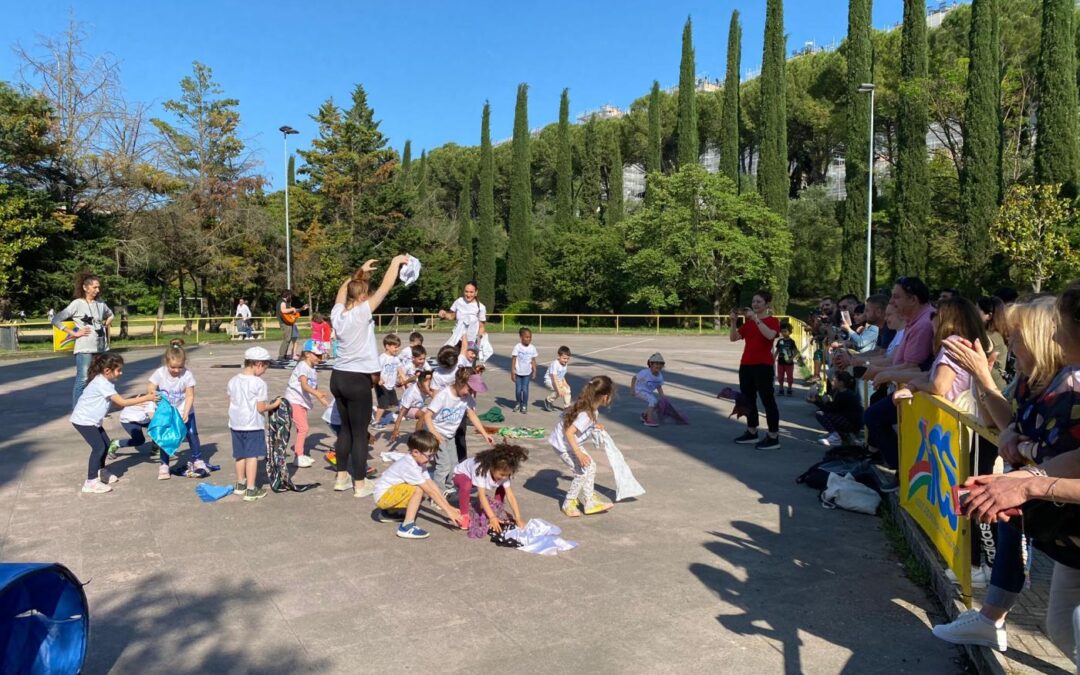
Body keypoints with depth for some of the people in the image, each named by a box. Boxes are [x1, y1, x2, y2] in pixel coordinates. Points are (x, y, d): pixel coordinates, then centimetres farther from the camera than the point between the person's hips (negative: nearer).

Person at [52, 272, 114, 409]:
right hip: (84, 348, -6)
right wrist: (73, 333, -10)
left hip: (102, 347, 6)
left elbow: (110, 315, 30)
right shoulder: (77, 304, -6)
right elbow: (55, 320, -8)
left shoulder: (101, 304, 9)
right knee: (82, 380, -7)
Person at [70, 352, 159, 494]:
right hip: (83, 420, -10)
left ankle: (101, 471, 37)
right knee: (98, 447, -13)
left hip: (92, 419, 10)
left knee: (106, 444, 16)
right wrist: (146, 398, -25)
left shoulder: (107, 382, 5)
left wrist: (135, 401, -9)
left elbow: (116, 402, 3)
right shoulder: (102, 384, -25)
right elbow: (122, 402, -27)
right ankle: (91, 482, -9)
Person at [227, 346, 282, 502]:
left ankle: (240, 485, 33)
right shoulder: (259, 383, -16)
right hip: (253, 425, -6)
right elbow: (261, 408, -15)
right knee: (252, 456, -1)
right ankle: (251, 490, 1)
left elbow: (231, 403, 9)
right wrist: (274, 404, 1)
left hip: (235, 424, 7)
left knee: (240, 455, 19)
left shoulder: (233, 381, 3)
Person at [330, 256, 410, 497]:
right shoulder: (361, 313, -16)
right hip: (357, 380, -7)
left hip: (338, 377, 7)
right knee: (360, 433, 2)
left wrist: (361, 271, 27)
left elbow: (343, 289, 22)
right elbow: (386, 287, -12)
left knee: (346, 429, 18)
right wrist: (396, 262, 0)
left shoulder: (337, 314, 1)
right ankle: (360, 484, 10)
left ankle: (342, 478, 26)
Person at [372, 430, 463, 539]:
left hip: (392, 492, 10)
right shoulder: (410, 467, -27)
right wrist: (448, 511, -22)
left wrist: (449, 507, -4)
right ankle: (407, 527, -20)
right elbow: (430, 491, -25)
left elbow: (432, 485, -1)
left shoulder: (419, 462, 0)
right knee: (419, 490, -25)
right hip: (383, 496, -10)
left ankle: (389, 513, 18)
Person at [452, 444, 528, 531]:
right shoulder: (481, 469, -42)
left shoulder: (503, 472, -26)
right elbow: (481, 495, -44)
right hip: (462, 475, -5)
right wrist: (492, 518, -49)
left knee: (502, 487, -14)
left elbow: (510, 495, -25)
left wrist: (518, 518, -33)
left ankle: (495, 511, 1)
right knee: (467, 485, -40)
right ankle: (464, 515, -19)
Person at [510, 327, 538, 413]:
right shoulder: (517, 347, -11)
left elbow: (533, 360, 5)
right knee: (518, 389, 6)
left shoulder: (532, 348, -3)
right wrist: (512, 372, -10)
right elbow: (513, 360, -8)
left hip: (527, 373, 1)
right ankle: (518, 403, 29)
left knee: (525, 389, -1)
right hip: (518, 372, -1)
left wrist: (534, 372, 4)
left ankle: (524, 405, 14)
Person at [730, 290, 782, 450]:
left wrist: (755, 318, -24)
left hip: (763, 366, -7)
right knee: (748, 399, 12)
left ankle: (773, 437, -3)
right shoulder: (748, 322, 15)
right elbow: (734, 338, 6)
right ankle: (752, 432, 22)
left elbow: (770, 335, -24)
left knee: (767, 400, -6)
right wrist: (734, 321, -8)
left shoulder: (772, 320, -2)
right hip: (745, 365, 7)